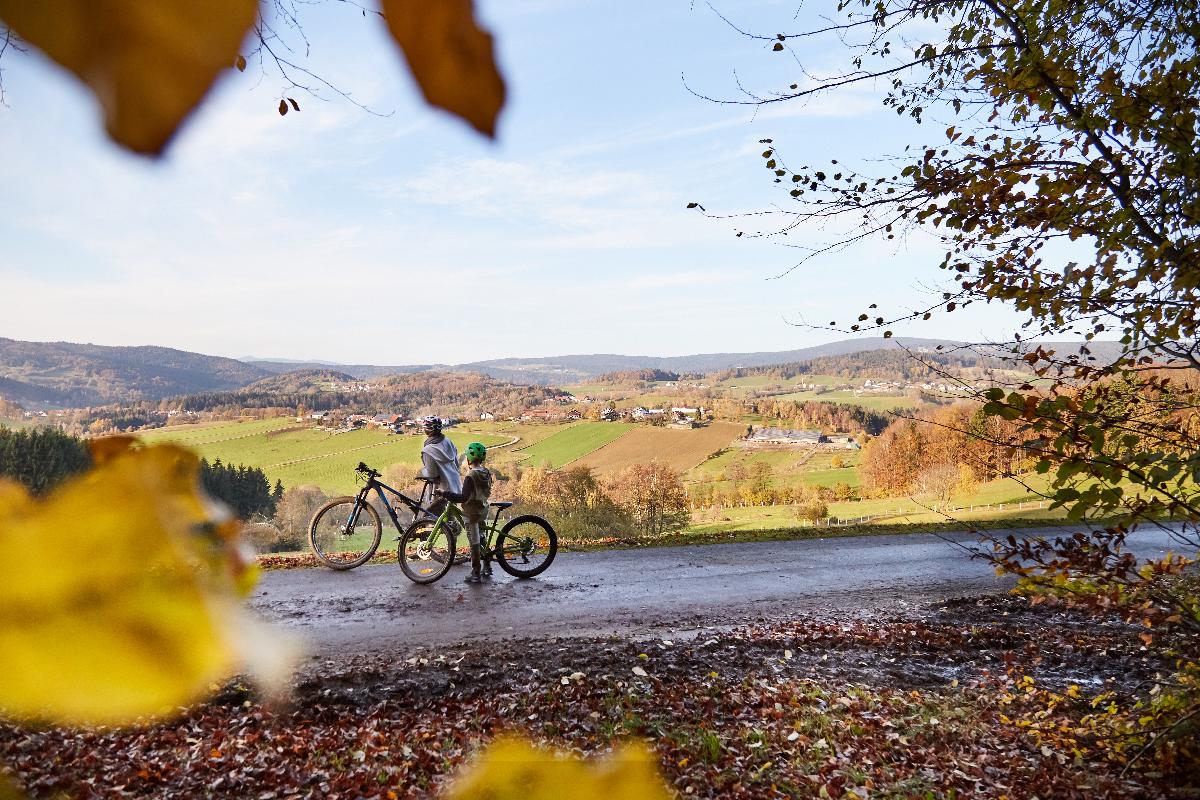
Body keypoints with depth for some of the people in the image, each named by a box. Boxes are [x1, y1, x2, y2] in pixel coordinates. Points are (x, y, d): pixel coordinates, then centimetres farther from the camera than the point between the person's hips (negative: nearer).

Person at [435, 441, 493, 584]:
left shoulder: (471, 476, -23)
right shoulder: (487, 473, 1)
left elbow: (463, 497, -28)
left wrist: (444, 493, -27)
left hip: (472, 513, -7)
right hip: (483, 510, 7)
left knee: (474, 543, 0)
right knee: (481, 539, 20)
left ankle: (476, 573, 5)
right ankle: (487, 567, 27)